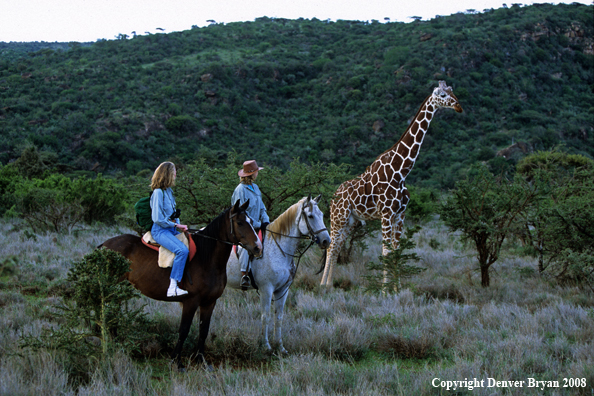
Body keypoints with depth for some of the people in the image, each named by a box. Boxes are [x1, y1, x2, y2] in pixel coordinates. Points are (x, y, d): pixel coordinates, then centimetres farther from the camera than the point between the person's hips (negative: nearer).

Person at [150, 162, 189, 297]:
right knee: (182, 250, -28)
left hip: (172, 229, 9)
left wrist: (179, 225, 4)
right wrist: (175, 225, -10)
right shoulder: (158, 192, -12)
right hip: (160, 231, -9)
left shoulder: (168, 191, 15)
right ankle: (172, 287, -28)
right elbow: (157, 219, -16)